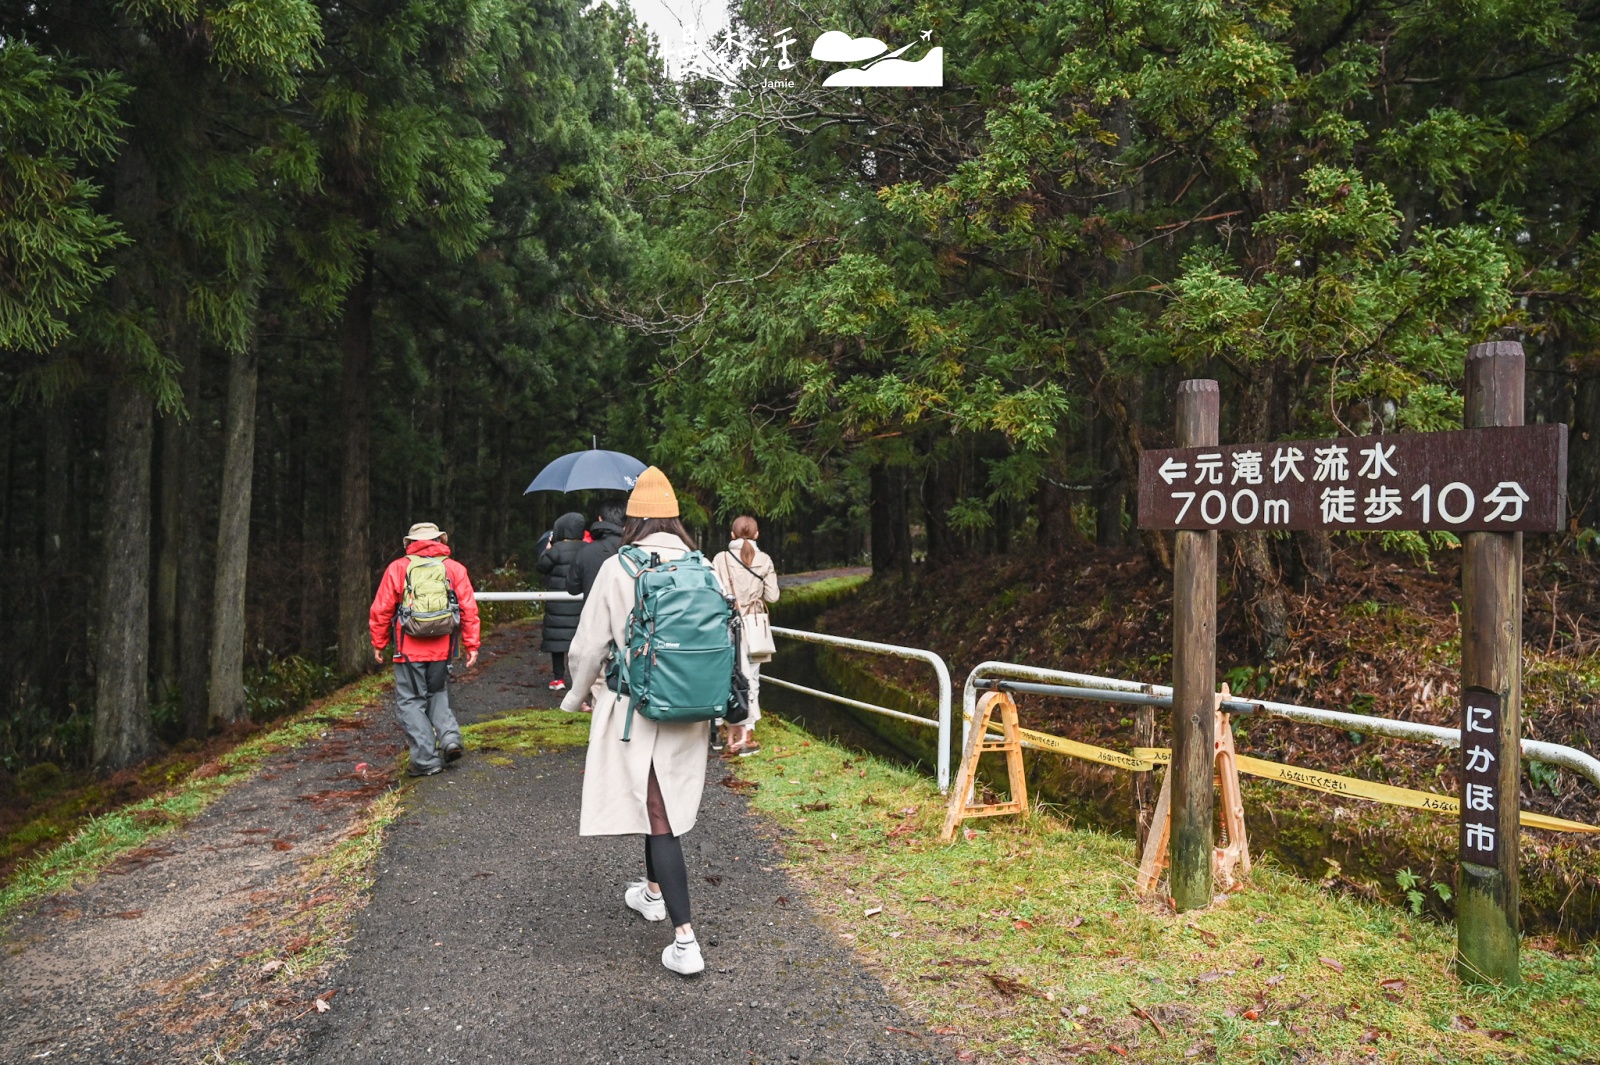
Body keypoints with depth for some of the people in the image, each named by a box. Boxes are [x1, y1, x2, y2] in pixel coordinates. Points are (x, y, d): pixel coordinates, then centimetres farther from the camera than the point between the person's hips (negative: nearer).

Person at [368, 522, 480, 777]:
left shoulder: (398, 568, 1)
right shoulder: (454, 568, 6)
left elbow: (381, 610, 2)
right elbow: (469, 609, 1)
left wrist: (378, 644, 12)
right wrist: (471, 645, 4)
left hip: (409, 650, -2)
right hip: (442, 649, 3)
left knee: (411, 702, 7)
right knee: (437, 695, 22)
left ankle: (426, 759, 2)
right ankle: (450, 736, 1)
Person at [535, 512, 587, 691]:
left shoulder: (557, 549, -14)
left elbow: (540, 566, -5)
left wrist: (547, 548, 7)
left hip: (559, 604, -4)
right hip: (581, 603, 4)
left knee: (557, 637, 4)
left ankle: (558, 678, 6)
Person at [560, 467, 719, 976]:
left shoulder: (617, 568, -11)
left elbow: (589, 645, -6)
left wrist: (577, 694, 13)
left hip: (637, 710, -4)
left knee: (658, 816, -1)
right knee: (664, 801, 24)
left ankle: (685, 941, -4)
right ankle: (654, 891, 44)